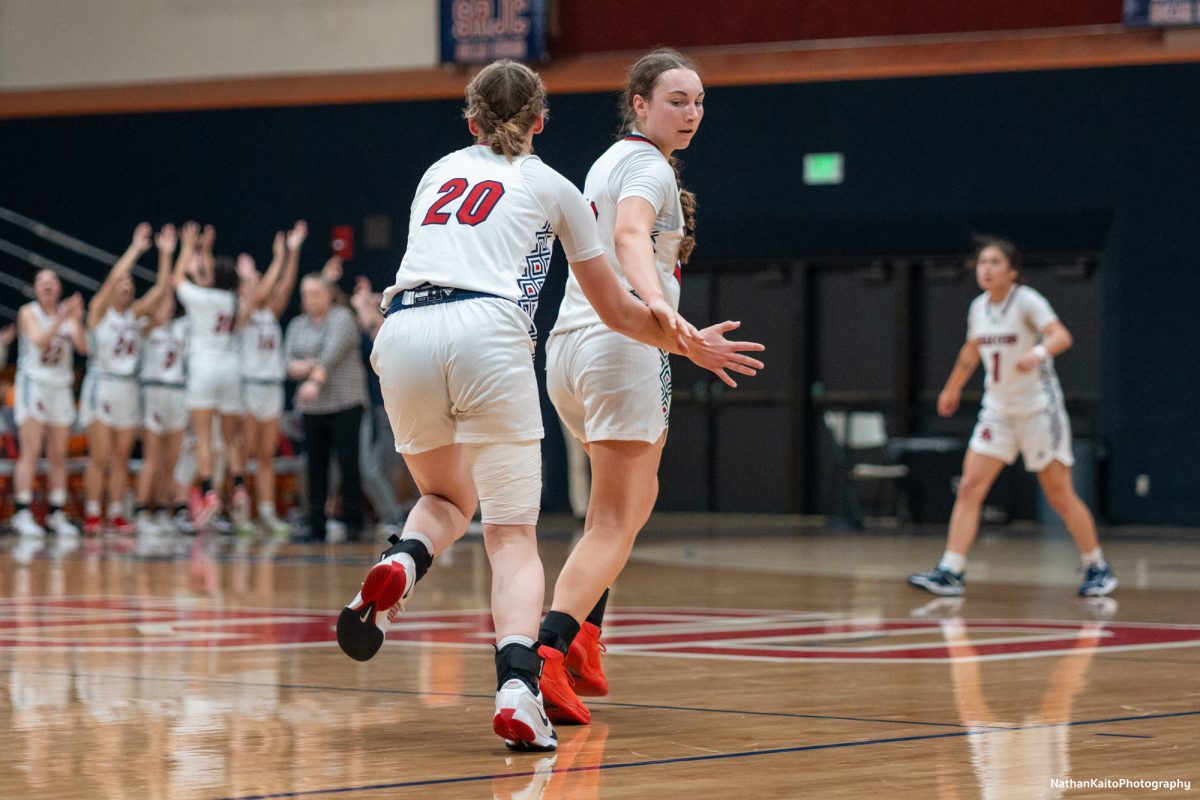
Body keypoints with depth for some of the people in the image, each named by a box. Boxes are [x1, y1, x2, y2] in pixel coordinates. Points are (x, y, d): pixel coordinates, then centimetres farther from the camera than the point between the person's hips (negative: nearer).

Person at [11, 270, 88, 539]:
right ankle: (23, 514, -14)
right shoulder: (28, 312, -2)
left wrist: (76, 320, -22)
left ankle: (57, 514, 8)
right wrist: (62, 318, -30)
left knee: (58, 455, 4)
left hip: (60, 388, 4)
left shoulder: (68, 312, 7)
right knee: (30, 452, -11)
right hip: (33, 383, -4)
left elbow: (83, 347, -5)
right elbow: (39, 340, -18)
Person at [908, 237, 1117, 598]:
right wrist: (953, 387, 35)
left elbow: (1061, 336, -30)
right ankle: (949, 573, -11)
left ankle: (1098, 569, 17)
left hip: (1038, 409, -6)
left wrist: (1038, 353, -50)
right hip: (998, 410, 6)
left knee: (1060, 496, 0)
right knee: (969, 489, -8)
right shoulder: (979, 307, 4)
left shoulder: (1027, 301, -14)